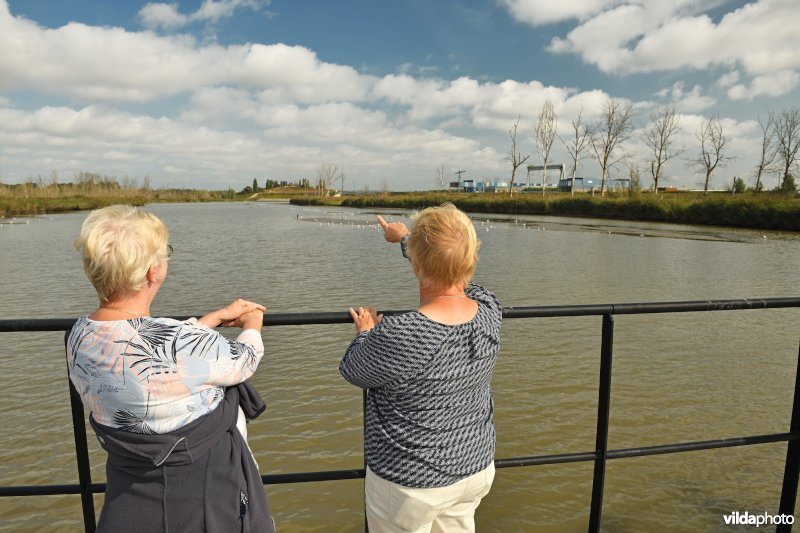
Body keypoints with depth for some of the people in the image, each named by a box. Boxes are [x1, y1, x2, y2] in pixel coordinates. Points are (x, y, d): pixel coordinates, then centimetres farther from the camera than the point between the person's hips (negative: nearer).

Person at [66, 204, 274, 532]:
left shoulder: (80, 337, -11)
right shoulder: (180, 345, -33)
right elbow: (243, 362, -13)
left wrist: (218, 317, 14)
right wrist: (253, 326, 8)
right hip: (204, 497, -5)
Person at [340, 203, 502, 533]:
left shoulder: (397, 337, -33)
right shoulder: (489, 311, -15)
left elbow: (352, 371, -11)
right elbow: (451, 267, 5)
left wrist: (365, 333, 8)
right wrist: (405, 239, 20)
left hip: (411, 484, -5)